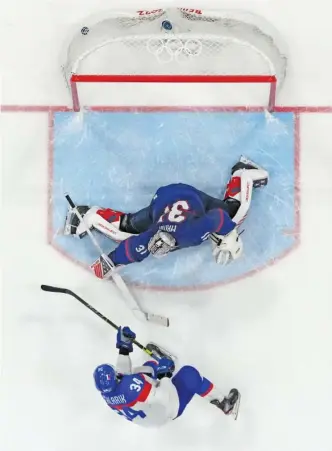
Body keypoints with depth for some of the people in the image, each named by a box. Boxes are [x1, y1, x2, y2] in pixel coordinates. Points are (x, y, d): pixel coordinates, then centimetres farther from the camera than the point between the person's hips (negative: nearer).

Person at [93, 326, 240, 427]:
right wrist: (165, 375, -26)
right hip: (168, 409, -8)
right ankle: (223, 404, 8)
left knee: (150, 366, 20)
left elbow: (121, 375, 2)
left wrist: (124, 348, -5)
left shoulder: (106, 389, -18)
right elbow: (163, 401, -36)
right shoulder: (131, 384, -43)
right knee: (189, 374, -7)